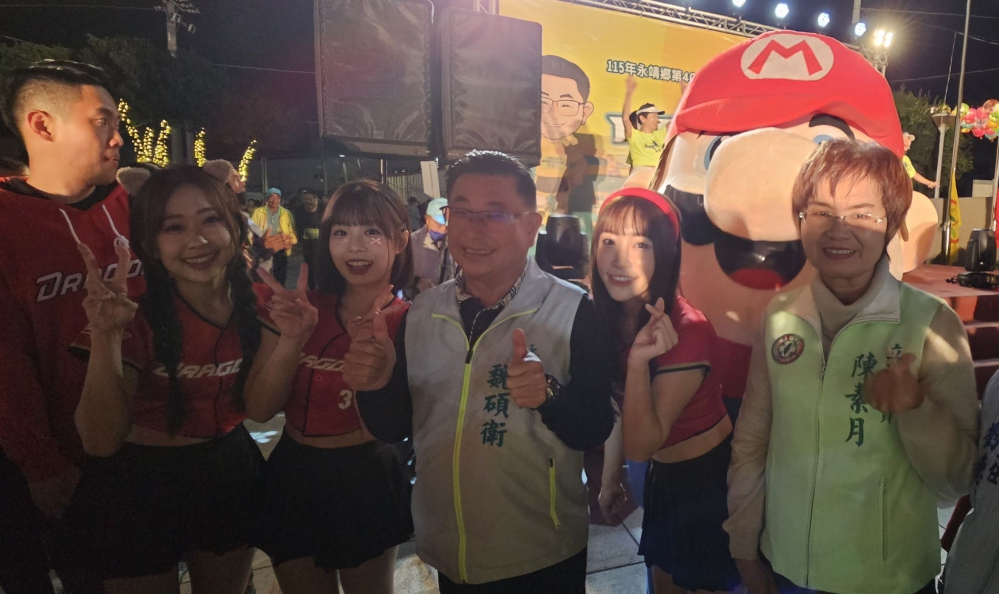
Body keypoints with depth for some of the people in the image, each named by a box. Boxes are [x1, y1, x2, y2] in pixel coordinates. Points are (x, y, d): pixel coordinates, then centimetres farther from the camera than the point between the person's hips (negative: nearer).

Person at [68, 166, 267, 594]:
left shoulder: (254, 304, -9)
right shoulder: (137, 317, -20)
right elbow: (102, 441, -24)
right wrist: (105, 336, -36)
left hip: (230, 475, 4)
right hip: (139, 487, -3)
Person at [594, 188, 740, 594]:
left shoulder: (687, 330, -30)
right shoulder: (607, 317, -9)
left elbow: (641, 445, -30)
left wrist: (639, 361, -42)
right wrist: (609, 480, 7)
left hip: (710, 480, -6)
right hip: (663, 477, 6)